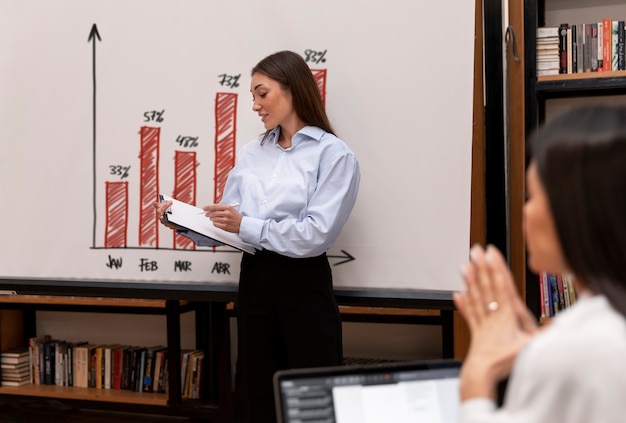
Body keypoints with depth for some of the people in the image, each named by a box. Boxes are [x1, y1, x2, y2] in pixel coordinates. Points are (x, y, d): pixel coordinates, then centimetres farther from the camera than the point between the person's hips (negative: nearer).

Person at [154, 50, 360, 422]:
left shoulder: (333, 154, -8)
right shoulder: (253, 154, 12)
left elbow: (317, 234, -18)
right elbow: (226, 223, 12)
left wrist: (246, 226, -17)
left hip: (304, 285, -6)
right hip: (254, 280, 6)